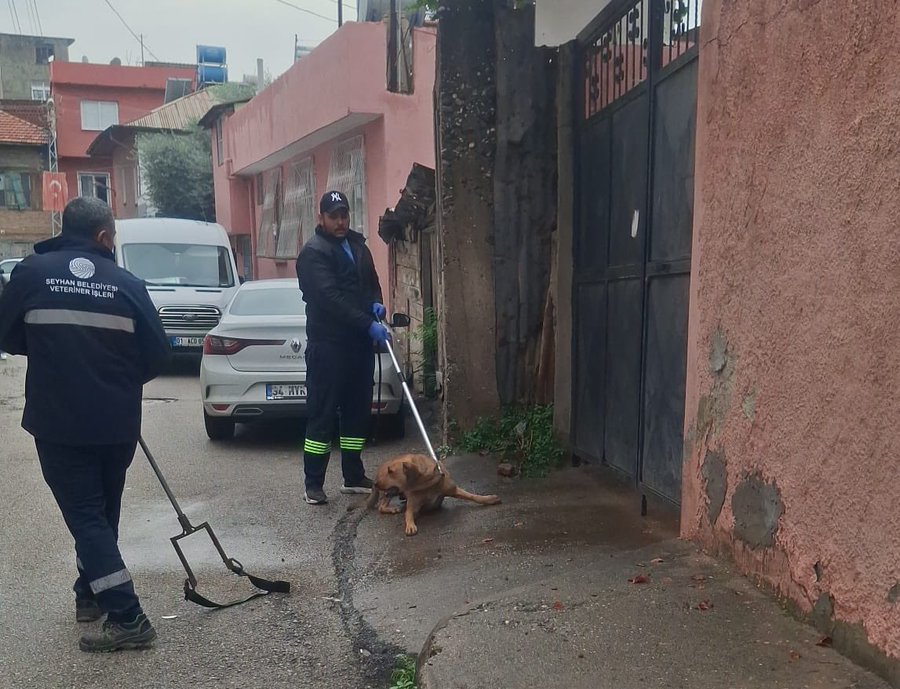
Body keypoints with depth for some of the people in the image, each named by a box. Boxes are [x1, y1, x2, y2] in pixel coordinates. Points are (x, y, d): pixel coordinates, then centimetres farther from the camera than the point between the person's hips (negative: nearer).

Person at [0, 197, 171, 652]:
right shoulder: (127, 284, -5)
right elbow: (158, 353, -3)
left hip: (57, 421, -2)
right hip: (117, 422, 2)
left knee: (83, 514, 3)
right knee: (103, 511, 21)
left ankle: (128, 618, -1)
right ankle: (90, 593, 37)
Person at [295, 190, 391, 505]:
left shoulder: (357, 244, 14)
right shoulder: (313, 252, -10)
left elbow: (371, 280, 26)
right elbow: (331, 297, -21)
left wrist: (375, 302, 3)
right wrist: (368, 324, -26)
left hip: (360, 342, 8)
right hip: (328, 345, -7)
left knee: (358, 410, 12)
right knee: (322, 413, -3)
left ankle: (353, 476, 22)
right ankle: (313, 483, 6)